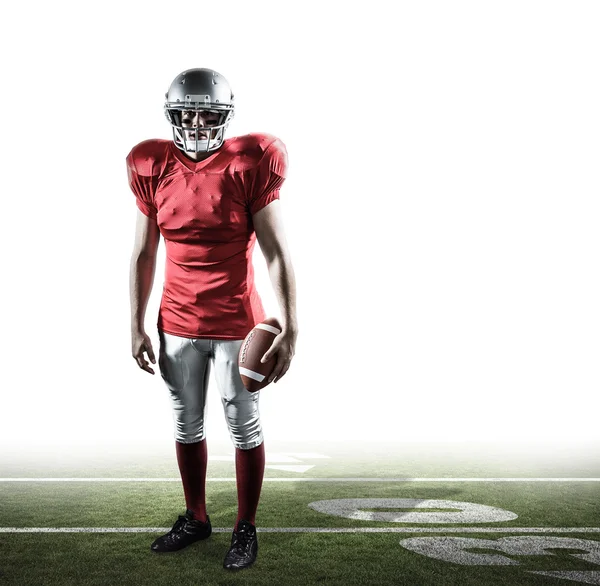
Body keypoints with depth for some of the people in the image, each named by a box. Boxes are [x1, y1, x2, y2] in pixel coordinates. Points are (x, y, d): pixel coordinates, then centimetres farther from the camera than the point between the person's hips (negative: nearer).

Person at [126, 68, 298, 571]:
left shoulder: (249, 166, -10)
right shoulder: (154, 168, 1)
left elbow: (277, 254, -11)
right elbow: (143, 254, 6)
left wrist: (290, 331, -15)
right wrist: (136, 326, 6)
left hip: (237, 324, -4)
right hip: (178, 324, 4)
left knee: (244, 427, 7)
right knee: (186, 425, 15)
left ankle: (247, 527, 25)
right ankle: (196, 518, 35)